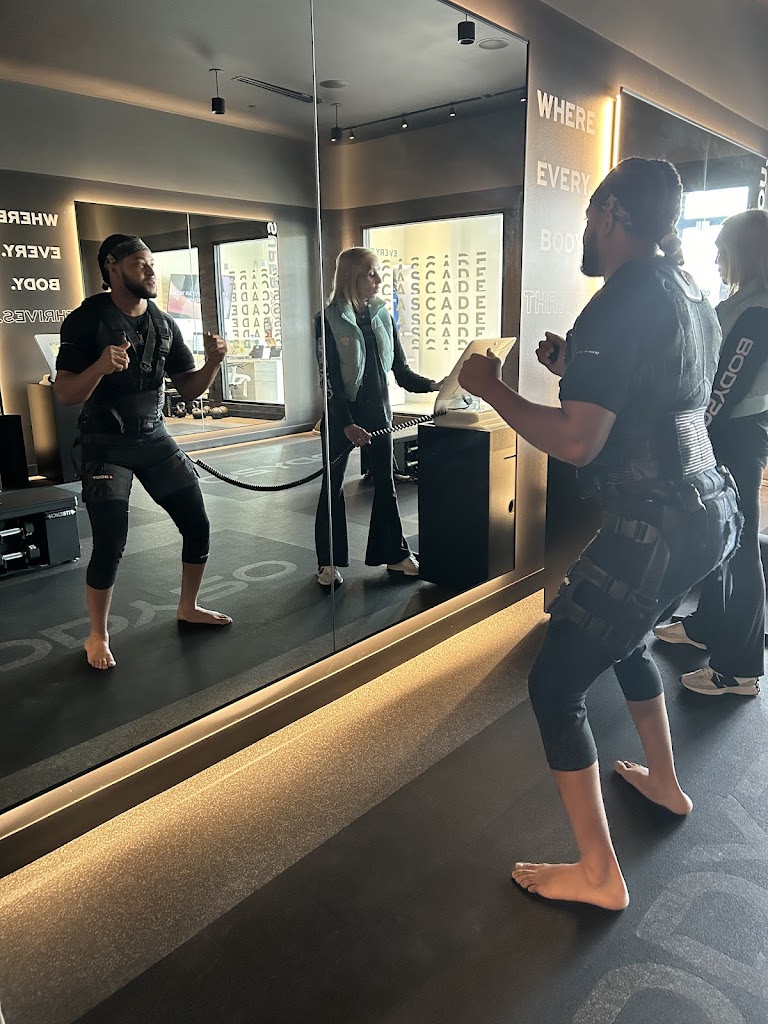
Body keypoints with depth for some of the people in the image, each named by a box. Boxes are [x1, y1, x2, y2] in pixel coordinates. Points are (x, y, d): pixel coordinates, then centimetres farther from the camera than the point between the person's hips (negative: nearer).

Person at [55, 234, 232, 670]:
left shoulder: (165, 324, 5)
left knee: (198, 525, 5)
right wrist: (100, 366, -34)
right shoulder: (87, 319, -11)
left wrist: (213, 363, -10)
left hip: (156, 438, 6)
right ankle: (99, 636, 14)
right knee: (110, 546, -9)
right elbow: (66, 395, -15)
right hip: (107, 444, -5)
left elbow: (189, 389, 9)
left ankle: (188, 609, 27)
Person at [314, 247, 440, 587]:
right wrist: (346, 424, -20)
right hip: (342, 415, -5)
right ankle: (328, 561, 17)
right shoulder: (328, 320, -10)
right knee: (333, 486, 6)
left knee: (385, 482, 11)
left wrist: (433, 385, -12)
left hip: (378, 412, 5)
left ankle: (394, 553, 23)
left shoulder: (382, 316, 5)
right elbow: (328, 379, -13)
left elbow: (401, 370, 4)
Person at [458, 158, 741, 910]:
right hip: (703, 508, 10)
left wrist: (491, 389, -12)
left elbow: (575, 443, -25)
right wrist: (574, 369, 17)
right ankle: (664, 783, 47)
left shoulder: (622, 301, -17)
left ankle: (598, 875, 11)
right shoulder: (687, 293, 13)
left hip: (656, 524, -10)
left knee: (554, 685, -1)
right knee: (622, 640, 30)